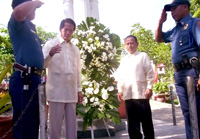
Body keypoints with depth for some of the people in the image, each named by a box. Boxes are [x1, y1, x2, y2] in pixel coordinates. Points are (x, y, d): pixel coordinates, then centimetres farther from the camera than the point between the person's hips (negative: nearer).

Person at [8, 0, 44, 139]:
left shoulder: (30, 26, 22)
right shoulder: (18, 23, -5)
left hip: (32, 79, 10)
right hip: (24, 79, -10)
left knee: (32, 123, 17)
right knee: (24, 124, -8)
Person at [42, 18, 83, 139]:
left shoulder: (75, 49, 18)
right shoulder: (51, 44, 4)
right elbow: (42, 64, -6)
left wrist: (79, 89, 15)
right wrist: (50, 54, -26)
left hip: (71, 92, 5)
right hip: (56, 91, -4)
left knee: (72, 123, 9)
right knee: (55, 123, -1)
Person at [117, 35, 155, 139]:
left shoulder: (143, 56, 4)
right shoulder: (123, 60, 17)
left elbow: (149, 73, -1)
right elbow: (120, 76, 16)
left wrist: (149, 88, -9)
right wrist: (120, 90, 8)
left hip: (141, 93, -4)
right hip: (128, 94, 4)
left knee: (146, 120, 3)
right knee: (132, 121, 8)